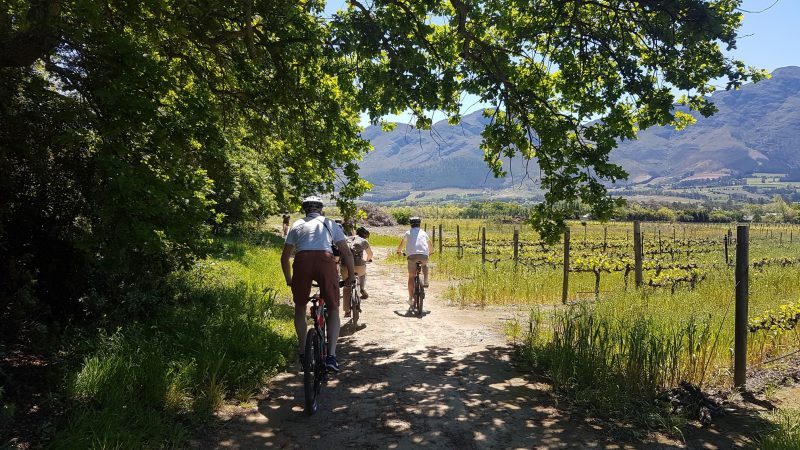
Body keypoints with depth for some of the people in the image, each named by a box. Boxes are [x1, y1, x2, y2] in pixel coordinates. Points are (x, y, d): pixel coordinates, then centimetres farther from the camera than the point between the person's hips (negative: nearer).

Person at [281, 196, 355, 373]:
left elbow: (284, 257, 28)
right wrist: (351, 275, 31)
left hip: (302, 262, 1)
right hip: (326, 261, -1)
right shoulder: (330, 224, 25)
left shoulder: (297, 225, 28)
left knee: (300, 307, 22)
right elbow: (347, 253, 20)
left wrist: (289, 280, 40)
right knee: (333, 309, 10)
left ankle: (303, 352, 22)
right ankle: (331, 355, -4)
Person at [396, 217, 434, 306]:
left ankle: (410, 298, 7)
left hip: (412, 255, -1)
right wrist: (430, 252, 57)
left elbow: (401, 244, 33)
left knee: (411, 277, 8)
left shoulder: (408, 233, 21)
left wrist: (398, 251, 53)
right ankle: (425, 281, 12)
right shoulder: (423, 233, 25)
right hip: (424, 255, 1)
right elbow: (431, 246, 37)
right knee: (425, 265, 35)